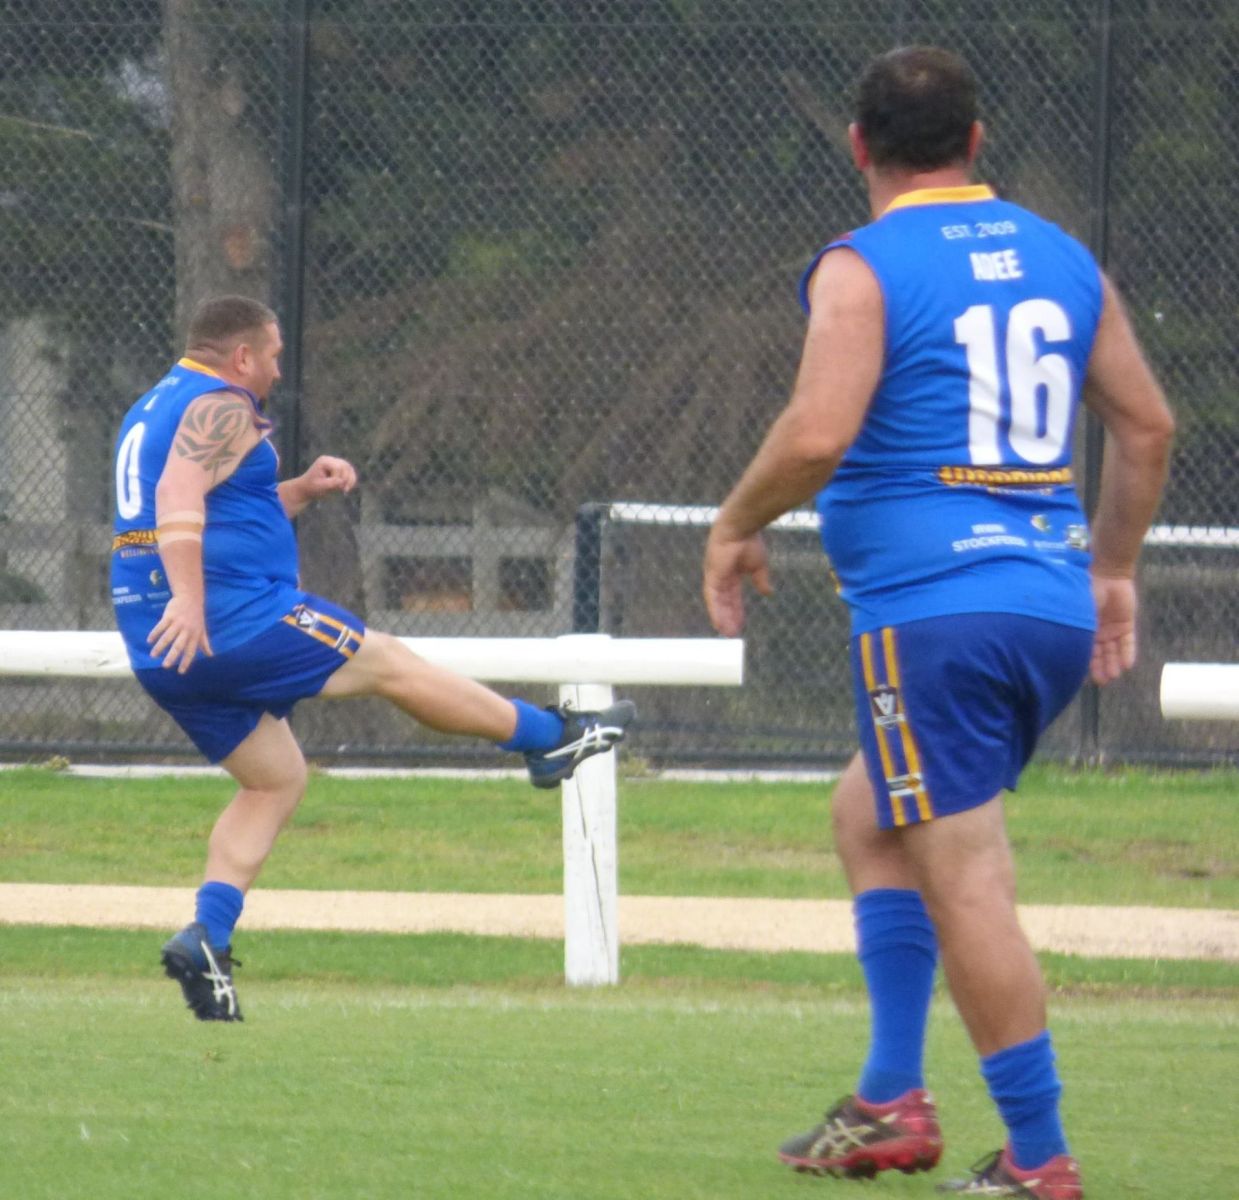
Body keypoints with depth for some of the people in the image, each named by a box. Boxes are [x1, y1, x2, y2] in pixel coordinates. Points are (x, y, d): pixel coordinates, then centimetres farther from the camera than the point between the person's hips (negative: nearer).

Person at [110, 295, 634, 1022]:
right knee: (391, 664, 5)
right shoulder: (220, 408, -9)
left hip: (162, 655, 10)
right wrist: (189, 601, -36)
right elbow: (180, 495, -27)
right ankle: (554, 739, 18)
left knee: (276, 781, 15)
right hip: (237, 616, -10)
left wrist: (301, 492, 23)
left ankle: (208, 937, -1)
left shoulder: (153, 411, 23)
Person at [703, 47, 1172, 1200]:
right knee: (867, 813, 23)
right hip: (1055, 606, 8)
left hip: (931, 613, -8)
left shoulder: (863, 269, -8)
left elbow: (818, 433, -19)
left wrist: (735, 526, -3)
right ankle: (892, 1101, 19)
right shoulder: (1060, 257, 12)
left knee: (965, 883, -5)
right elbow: (1146, 424, 15)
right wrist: (1113, 566, 27)